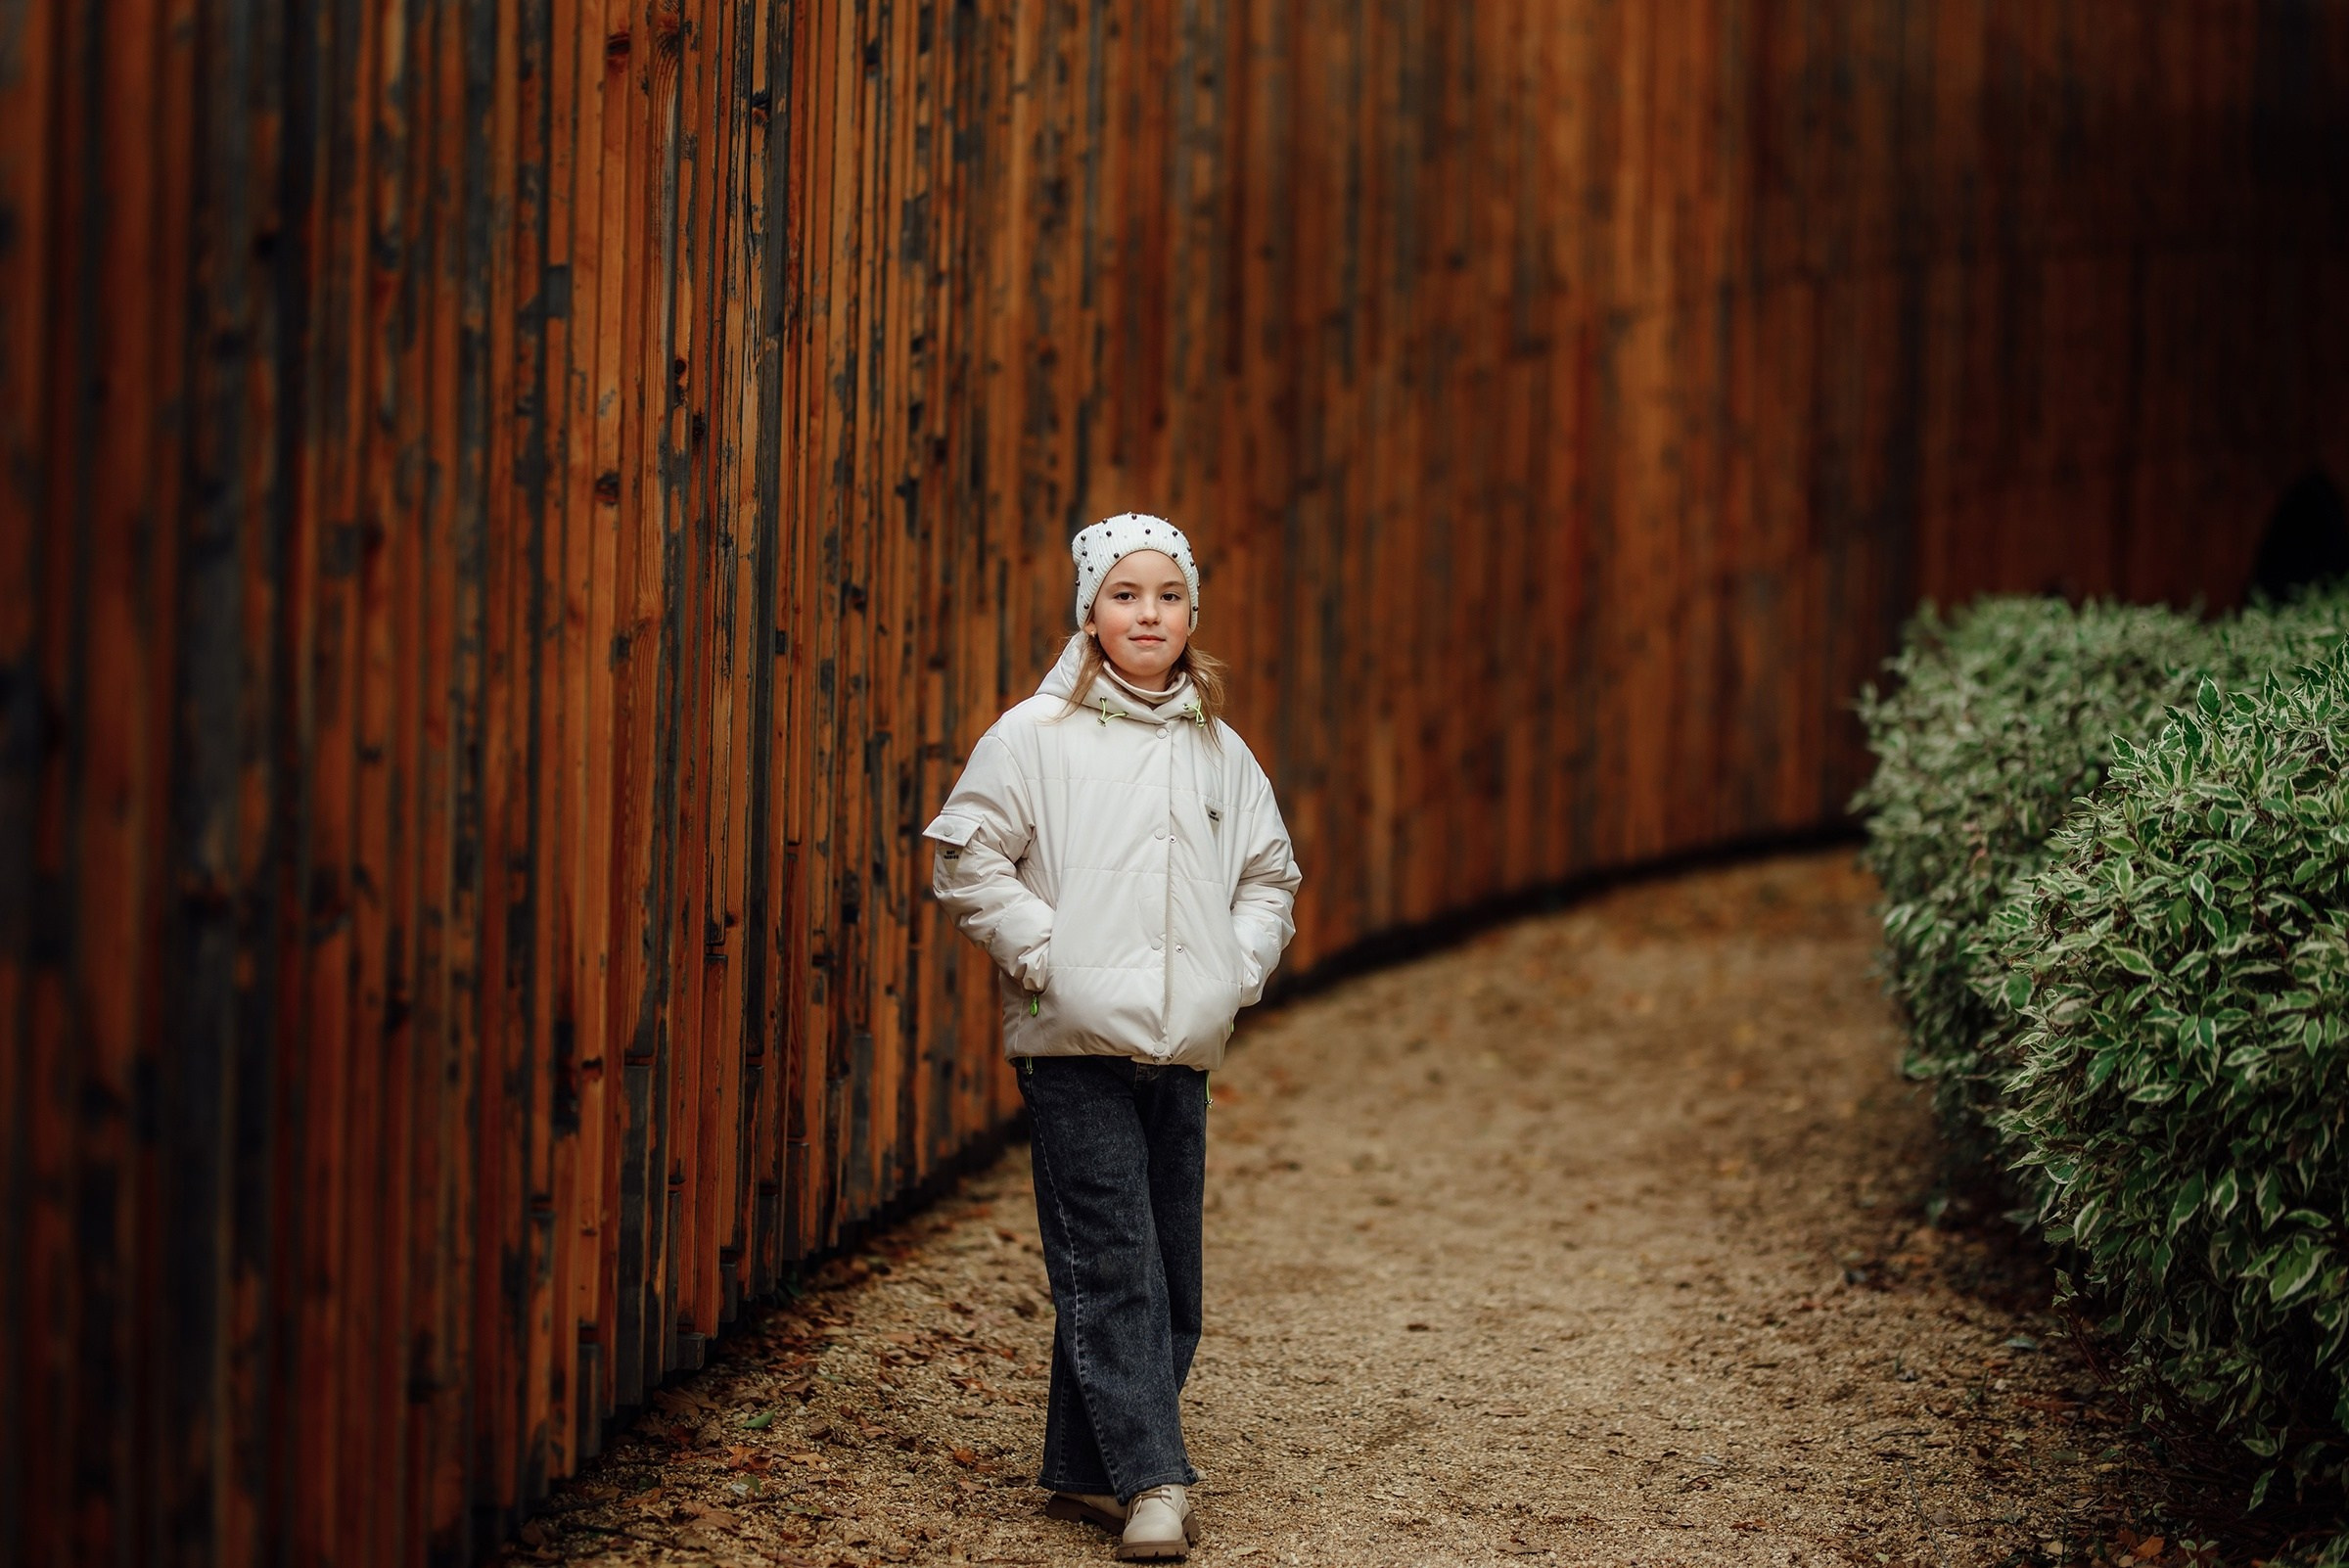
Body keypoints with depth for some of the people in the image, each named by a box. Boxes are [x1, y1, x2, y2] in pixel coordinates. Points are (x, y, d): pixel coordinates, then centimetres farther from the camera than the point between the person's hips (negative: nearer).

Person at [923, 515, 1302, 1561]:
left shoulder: (1219, 753, 12)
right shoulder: (1034, 736, -2)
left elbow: (1269, 876, 21)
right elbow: (965, 860, -4)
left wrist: (1238, 969, 6)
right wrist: (1047, 955, -10)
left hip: (1182, 1047, 5)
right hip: (1075, 1045, -5)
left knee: (1172, 1281, 7)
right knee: (1111, 1266, -10)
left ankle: (1084, 1470, 18)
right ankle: (1152, 1483, -10)